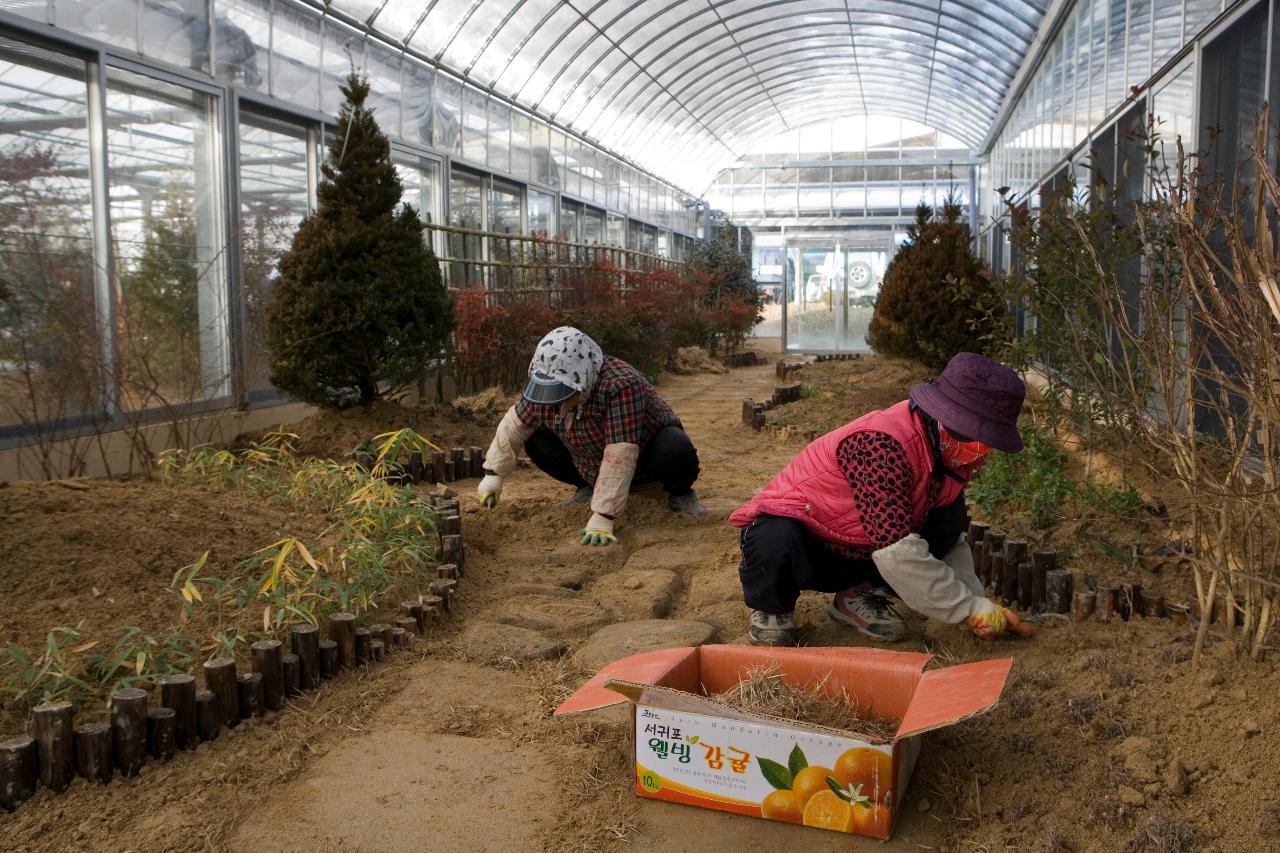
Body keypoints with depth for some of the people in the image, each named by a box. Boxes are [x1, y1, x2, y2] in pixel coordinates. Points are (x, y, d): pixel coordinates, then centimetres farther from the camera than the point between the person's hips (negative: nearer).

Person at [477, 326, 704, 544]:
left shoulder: (621, 385, -39)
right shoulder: (544, 388, -19)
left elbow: (620, 458, -42)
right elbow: (515, 424, -2)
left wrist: (602, 518, -43)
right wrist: (494, 474, 0)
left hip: (645, 457, -5)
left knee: (676, 451, -37)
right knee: (536, 441, -10)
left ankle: (679, 493, -3)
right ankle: (590, 487, 11)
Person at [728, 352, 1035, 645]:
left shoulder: (945, 453, -5)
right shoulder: (880, 445, -33)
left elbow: (949, 540, 4)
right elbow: (898, 554, -37)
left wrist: (979, 603, -10)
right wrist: (975, 609, -30)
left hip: (857, 554, 7)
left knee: (951, 514, -12)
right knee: (776, 542, -42)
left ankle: (858, 594, 1)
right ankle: (771, 604, -6)